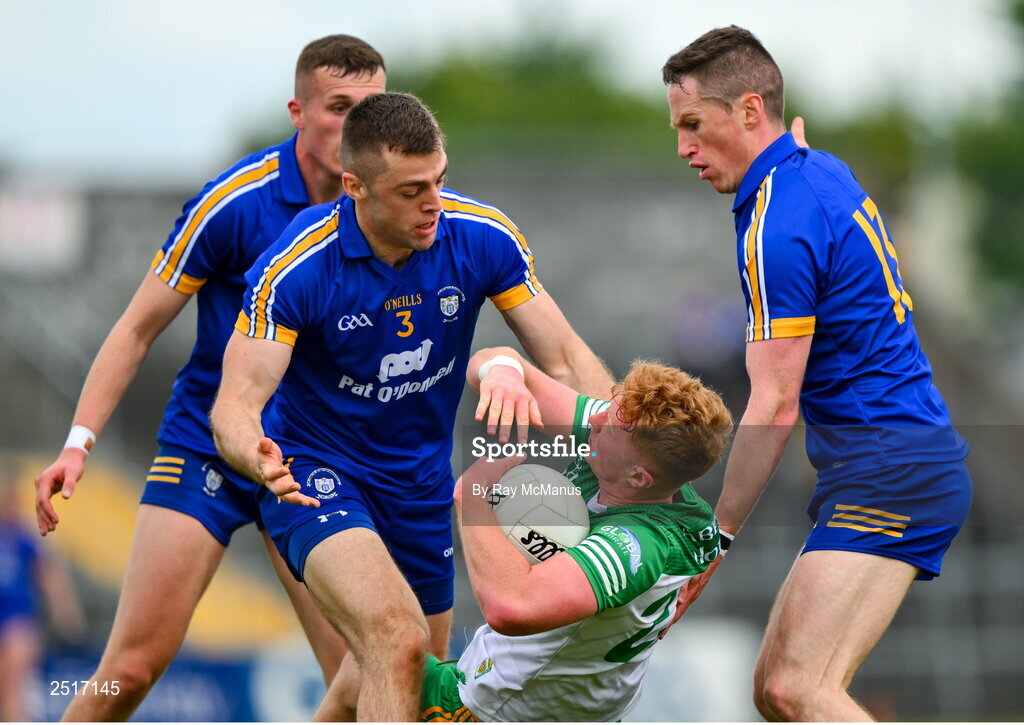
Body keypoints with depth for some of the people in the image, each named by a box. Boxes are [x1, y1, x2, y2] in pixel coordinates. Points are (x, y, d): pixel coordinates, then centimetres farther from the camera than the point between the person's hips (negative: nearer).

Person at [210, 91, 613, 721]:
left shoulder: (484, 237, -16)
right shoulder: (294, 267, -25)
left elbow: (567, 360, -11)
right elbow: (237, 402, -27)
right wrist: (258, 458, -51)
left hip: (422, 482, 5)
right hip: (315, 472, -5)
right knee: (398, 644, -29)